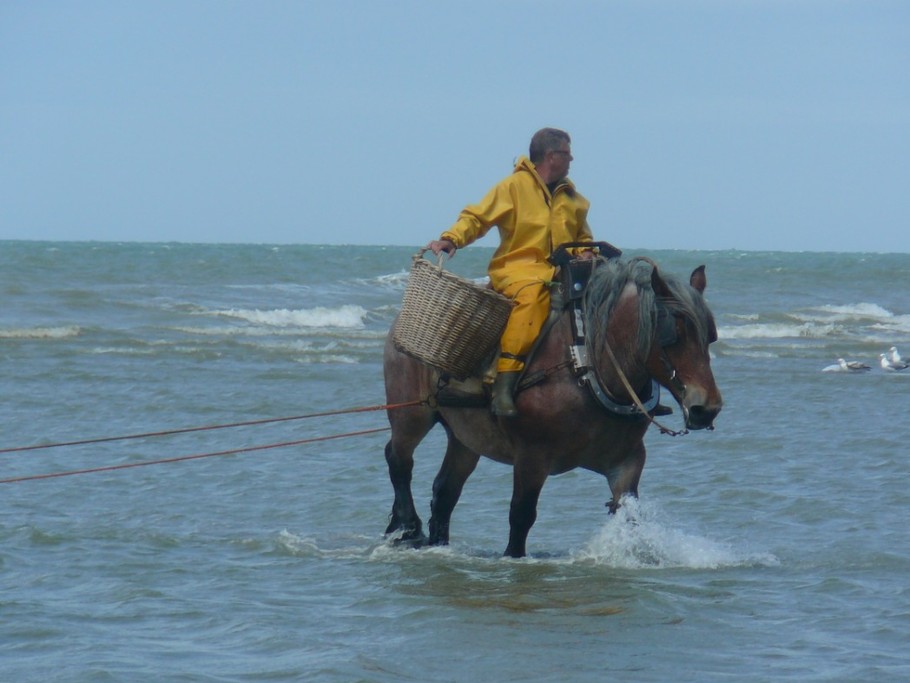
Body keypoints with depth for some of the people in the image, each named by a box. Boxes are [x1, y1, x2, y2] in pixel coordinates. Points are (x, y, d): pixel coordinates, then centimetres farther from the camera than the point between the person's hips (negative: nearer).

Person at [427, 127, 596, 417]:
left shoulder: (571, 196, 22)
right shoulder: (513, 187, 3)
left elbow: (583, 237, 31)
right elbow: (477, 217, -1)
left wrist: (585, 253, 7)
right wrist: (451, 239, -19)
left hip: (561, 273, 7)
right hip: (518, 268, -7)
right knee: (531, 293, -38)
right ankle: (504, 383, -45)